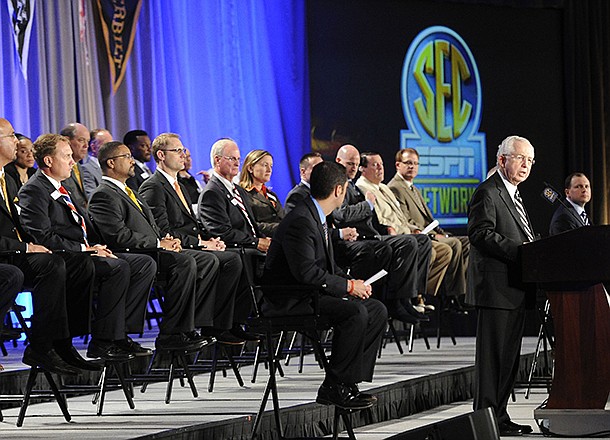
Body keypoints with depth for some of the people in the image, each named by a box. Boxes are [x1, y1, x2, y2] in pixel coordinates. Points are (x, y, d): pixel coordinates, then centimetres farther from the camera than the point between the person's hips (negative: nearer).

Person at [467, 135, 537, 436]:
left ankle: (500, 415, 16)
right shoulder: (487, 193, -9)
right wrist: (520, 251, -23)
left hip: (515, 290, 10)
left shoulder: (513, 195, 23)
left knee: (509, 355, 11)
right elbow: (481, 234, -20)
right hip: (496, 287, -10)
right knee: (492, 353, -8)